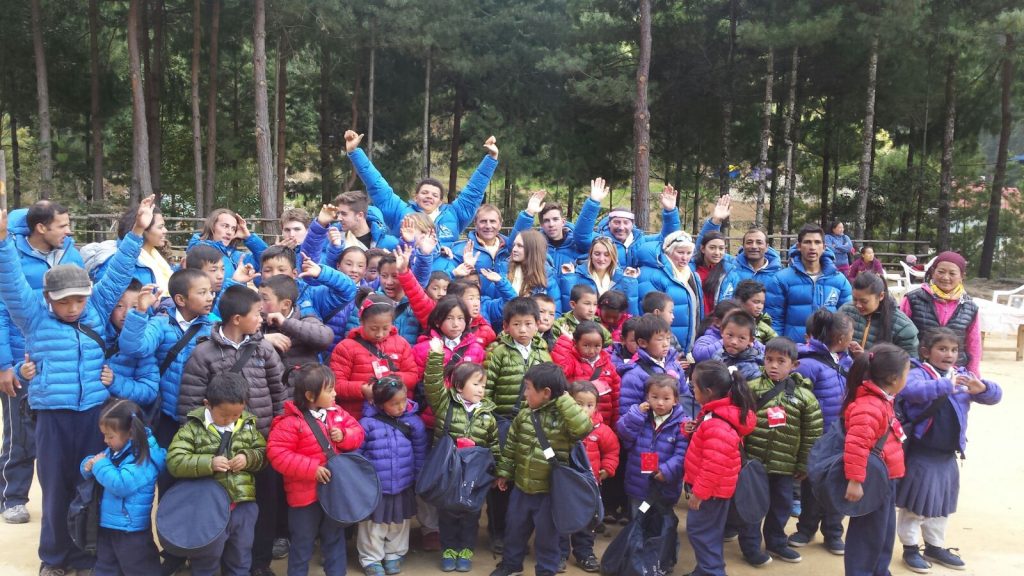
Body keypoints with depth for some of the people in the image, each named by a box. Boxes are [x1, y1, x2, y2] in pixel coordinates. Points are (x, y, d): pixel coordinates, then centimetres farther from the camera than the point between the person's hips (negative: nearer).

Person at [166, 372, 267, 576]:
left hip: (244, 505, 3)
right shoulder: (193, 427, -9)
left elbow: (263, 453, 9)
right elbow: (174, 462, -13)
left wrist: (248, 458, -12)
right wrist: (209, 463, -24)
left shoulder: (248, 425, 2)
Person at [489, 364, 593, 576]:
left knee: (547, 534, 12)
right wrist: (504, 473, 12)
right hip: (521, 487, 5)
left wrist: (564, 399, -32)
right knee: (514, 529, 21)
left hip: (549, 491, -5)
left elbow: (584, 427, -40)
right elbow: (511, 446, 8)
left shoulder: (564, 418, -18)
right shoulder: (524, 415, -2)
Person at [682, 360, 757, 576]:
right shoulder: (716, 413, 4)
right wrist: (694, 431, -1)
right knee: (709, 530, 19)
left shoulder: (717, 424, -29)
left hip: (710, 489, -10)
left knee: (699, 530, 1)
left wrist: (699, 491, -23)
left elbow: (714, 465, -31)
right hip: (712, 487, 10)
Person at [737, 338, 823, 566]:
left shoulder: (804, 396, -3)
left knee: (782, 504, 16)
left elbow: (813, 435, 2)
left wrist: (804, 465, 3)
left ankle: (776, 542, 36)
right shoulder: (752, 388, -8)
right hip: (752, 460, -2)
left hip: (785, 464, 2)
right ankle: (750, 545, 23)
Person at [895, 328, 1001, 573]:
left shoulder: (962, 375, 7)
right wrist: (945, 385, -42)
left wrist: (983, 388, -17)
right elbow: (910, 390, -35)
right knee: (915, 503, 5)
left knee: (943, 504, 20)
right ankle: (911, 548, 20)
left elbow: (995, 396, 6)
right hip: (920, 454, -7)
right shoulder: (918, 373, -14)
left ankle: (935, 546, 36)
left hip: (948, 456, 7)